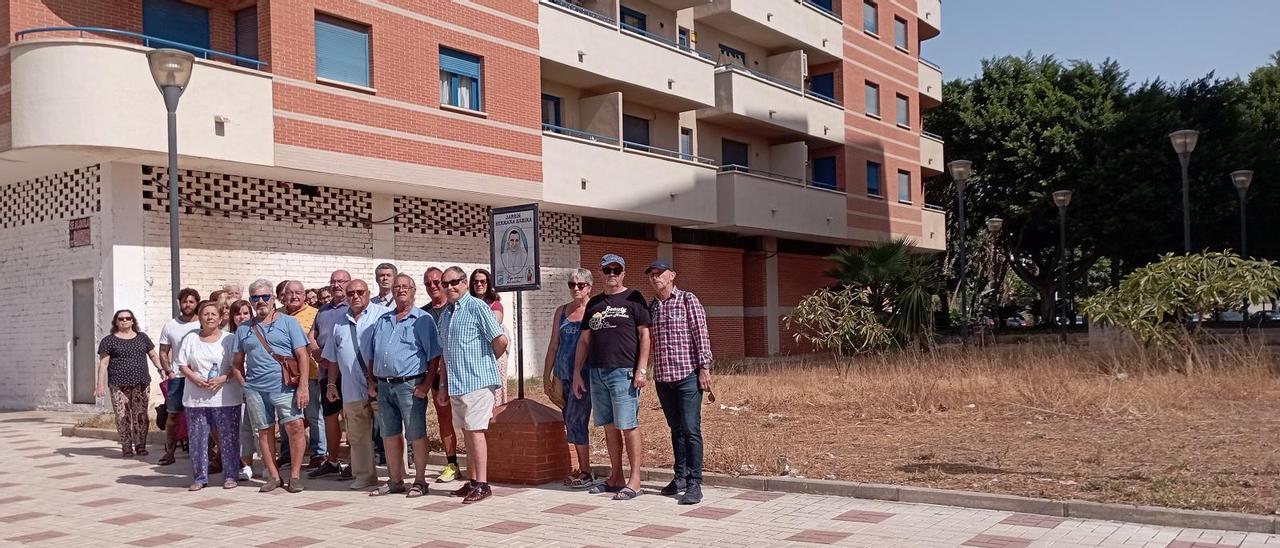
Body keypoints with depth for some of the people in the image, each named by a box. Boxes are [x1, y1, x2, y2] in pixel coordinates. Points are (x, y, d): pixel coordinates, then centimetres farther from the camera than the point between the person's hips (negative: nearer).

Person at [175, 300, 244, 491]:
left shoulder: (230, 339, 3)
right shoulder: (191, 338, 9)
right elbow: (182, 364, 7)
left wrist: (223, 379, -17)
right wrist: (195, 379, -10)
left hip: (225, 397, -2)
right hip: (196, 397, 2)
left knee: (228, 437, 0)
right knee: (198, 438, 4)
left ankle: (230, 475, 10)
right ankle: (199, 477, 15)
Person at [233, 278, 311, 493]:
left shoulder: (288, 322, 5)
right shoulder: (244, 329, 14)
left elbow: (302, 355, -1)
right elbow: (238, 361, 18)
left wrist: (303, 386, -10)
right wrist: (242, 387, 8)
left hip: (285, 386, -3)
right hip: (255, 388, 4)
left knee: (295, 426, -14)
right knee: (264, 432, 7)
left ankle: (295, 475, -4)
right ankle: (273, 476, 16)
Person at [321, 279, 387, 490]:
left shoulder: (383, 315, -2)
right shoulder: (340, 321, 16)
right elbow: (332, 357, 21)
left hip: (379, 386, -5)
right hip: (352, 388, 5)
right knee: (357, 436, 10)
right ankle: (365, 475, 20)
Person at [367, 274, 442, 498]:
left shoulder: (422, 320, -1)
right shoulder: (382, 321, 18)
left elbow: (434, 356, -6)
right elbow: (372, 355, 22)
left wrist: (426, 384, -12)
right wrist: (372, 381, 12)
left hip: (410, 385, -6)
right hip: (384, 385, 6)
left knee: (416, 435, -1)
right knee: (390, 435, 12)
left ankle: (420, 481, 7)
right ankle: (395, 480, 22)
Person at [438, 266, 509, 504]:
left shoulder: (476, 307, -9)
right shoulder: (445, 315, 16)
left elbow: (501, 340, -13)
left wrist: (486, 361, 3)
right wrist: (443, 385, 17)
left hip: (477, 380, -8)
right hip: (456, 383, 8)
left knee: (475, 431, -8)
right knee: (467, 433, 12)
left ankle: (482, 484, -4)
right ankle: (472, 481, 19)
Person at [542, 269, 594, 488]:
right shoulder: (561, 311, 13)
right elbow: (554, 345, 17)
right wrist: (547, 375, 15)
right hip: (563, 374, 6)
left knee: (575, 420, -9)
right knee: (571, 422, 8)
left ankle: (586, 472, 0)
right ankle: (581, 469, 16)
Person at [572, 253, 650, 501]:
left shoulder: (633, 299, 2)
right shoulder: (594, 303, 17)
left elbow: (644, 335, -3)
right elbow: (584, 340, 18)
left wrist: (641, 369, -12)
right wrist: (577, 373, 12)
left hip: (623, 372, -6)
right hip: (597, 372, 6)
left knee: (628, 426, -6)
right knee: (609, 427, 10)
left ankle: (634, 480, -1)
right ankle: (615, 478, 18)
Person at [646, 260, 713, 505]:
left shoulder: (688, 300, -1)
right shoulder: (650, 307, 13)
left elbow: (701, 335, -6)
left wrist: (704, 368, -11)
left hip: (688, 374, -5)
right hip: (662, 377, 5)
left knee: (691, 429, -7)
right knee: (676, 429, 12)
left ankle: (694, 483, -5)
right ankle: (680, 477, 20)